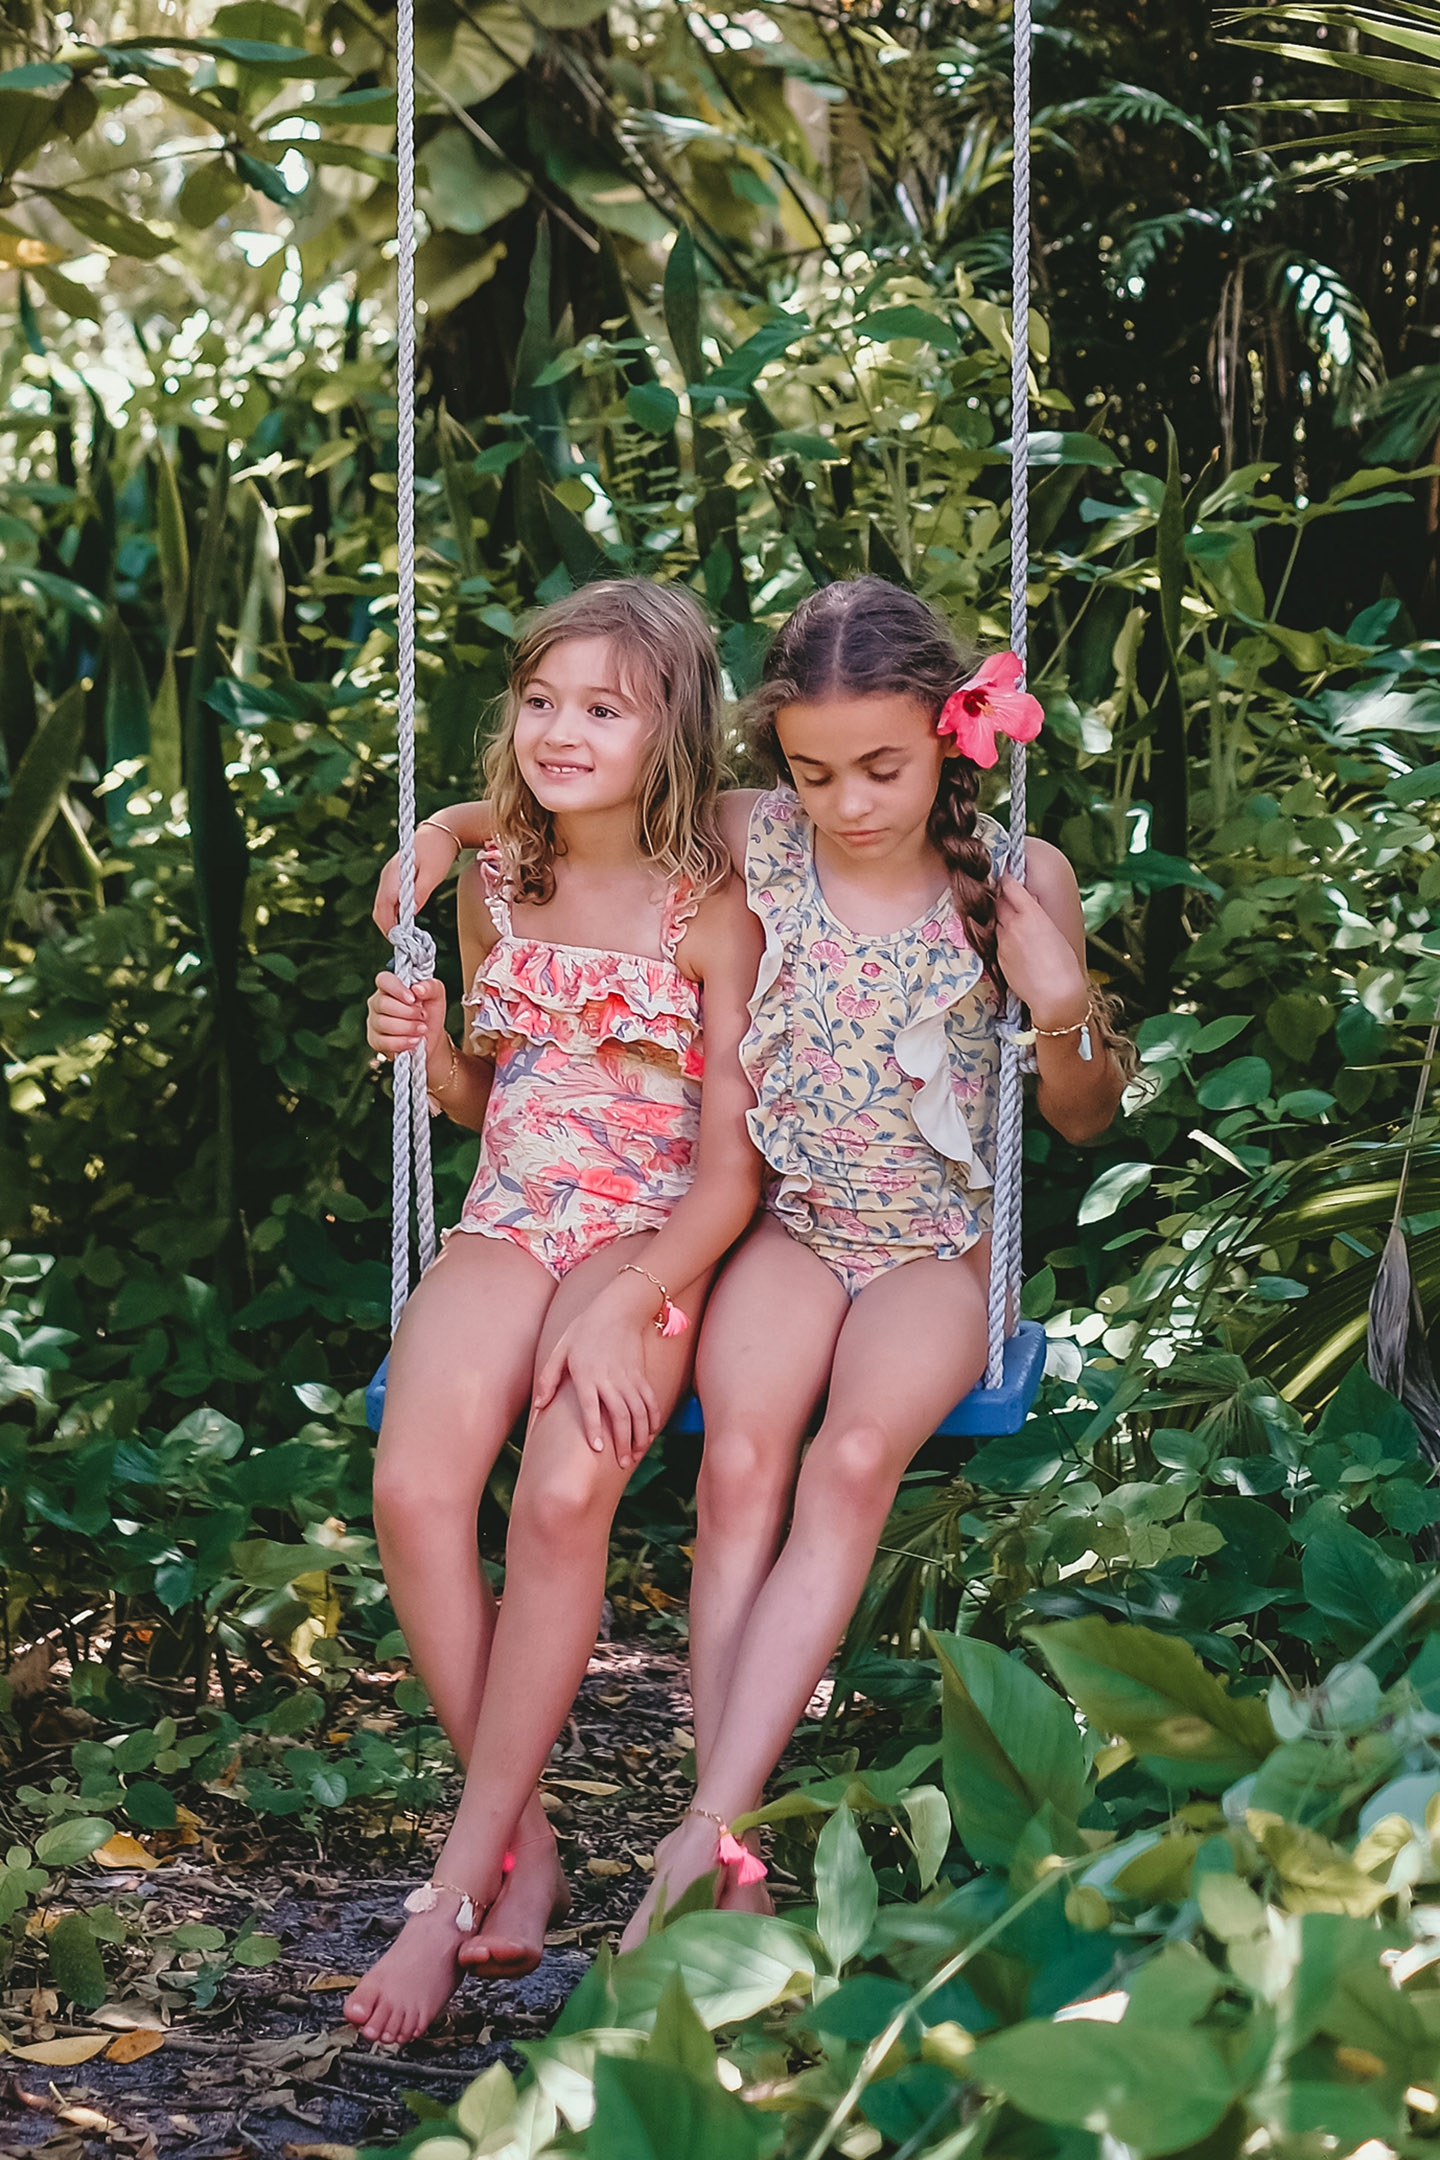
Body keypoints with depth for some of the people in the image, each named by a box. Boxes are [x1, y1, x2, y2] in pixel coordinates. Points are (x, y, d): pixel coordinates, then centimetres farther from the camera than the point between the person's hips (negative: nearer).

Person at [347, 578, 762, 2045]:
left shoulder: (711, 913, -6)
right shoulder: (495, 885, 9)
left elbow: (732, 1166, -8)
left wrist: (621, 1309, -20)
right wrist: (429, 1049, -1)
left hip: (654, 1243, -4)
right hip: (508, 1223, 4)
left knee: (562, 1495, -32)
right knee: (413, 1486, -25)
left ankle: (462, 1872, -19)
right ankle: (521, 1842, -12)